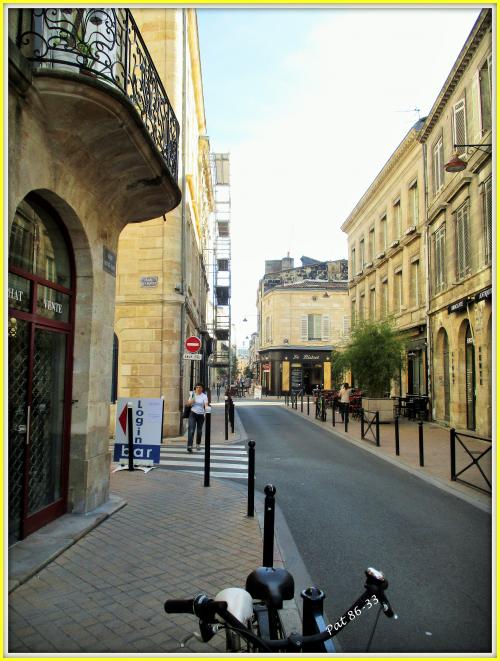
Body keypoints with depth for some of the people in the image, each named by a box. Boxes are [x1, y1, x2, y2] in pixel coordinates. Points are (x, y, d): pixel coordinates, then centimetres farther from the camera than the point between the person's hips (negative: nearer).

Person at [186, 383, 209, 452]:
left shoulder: (204, 396, -4)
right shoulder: (192, 394, 4)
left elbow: (206, 405, -17)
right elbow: (188, 404, 11)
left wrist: (207, 409, -38)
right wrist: (191, 402, -11)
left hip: (201, 414, 0)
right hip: (193, 413, 0)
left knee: (199, 431, 11)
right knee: (191, 430, -12)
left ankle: (198, 444, 31)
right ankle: (189, 446, -16)